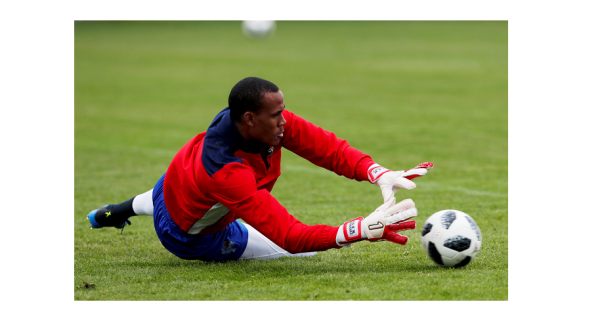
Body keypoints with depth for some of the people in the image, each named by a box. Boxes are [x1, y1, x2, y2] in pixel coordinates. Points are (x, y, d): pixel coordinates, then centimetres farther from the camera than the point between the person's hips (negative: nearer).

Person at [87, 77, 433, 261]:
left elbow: (327, 147, -26)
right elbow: (291, 236, -49)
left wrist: (379, 174, -41)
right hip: (191, 236, -7)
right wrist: (362, 230, -56)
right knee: (305, 252, 6)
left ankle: (128, 208, 52)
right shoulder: (226, 173, -48)